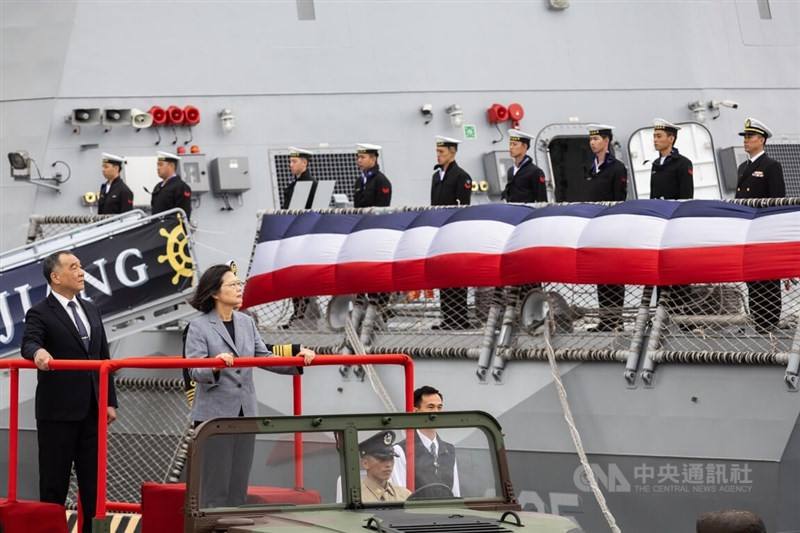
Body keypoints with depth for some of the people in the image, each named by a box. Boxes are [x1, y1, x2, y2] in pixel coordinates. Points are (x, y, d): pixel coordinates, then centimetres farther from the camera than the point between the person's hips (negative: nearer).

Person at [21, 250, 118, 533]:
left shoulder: (90, 310, 13)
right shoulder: (40, 314, -7)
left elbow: (103, 358, 15)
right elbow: (29, 343, -25)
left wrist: (110, 401, 10)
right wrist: (38, 352, -49)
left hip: (91, 411, 6)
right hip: (58, 412, -6)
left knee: (93, 479, 9)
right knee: (54, 481, 0)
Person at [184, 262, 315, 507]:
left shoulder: (246, 323, 11)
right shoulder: (199, 327, -7)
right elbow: (195, 371, -15)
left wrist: (297, 357, -2)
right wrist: (215, 366, -36)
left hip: (245, 414, 6)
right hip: (214, 415, -6)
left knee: (239, 485, 10)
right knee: (216, 487, -3)